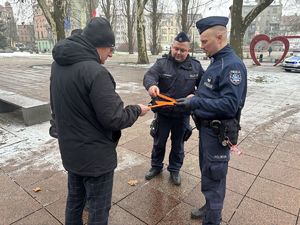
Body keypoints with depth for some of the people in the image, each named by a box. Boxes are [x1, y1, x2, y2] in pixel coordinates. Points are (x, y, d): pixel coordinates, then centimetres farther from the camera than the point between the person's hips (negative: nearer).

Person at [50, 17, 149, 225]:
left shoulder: (58, 65, 1)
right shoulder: (95, 71, -26)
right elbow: (114, 119, -24)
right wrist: (136, 110, -6)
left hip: (70, 150, 8)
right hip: (96, 155, -8)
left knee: (75, 200, 28)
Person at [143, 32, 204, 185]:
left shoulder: (196, 66, -1)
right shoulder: (162, 63, -8)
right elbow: (149, 75, -24)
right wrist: (151, 85, -48)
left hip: (183, 114, 1)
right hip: (163, 112, -1)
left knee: (178, 144, 16)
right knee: (159, 142, 16)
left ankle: (174, 170, 38)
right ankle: (156, 166, 40)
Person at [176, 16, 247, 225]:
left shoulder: (232, 65, -20)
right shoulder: (216, 61, 9)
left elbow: (230, 105, -26)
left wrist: (196, 102, -24)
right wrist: (195, 100, 3)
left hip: (218, 131, -9)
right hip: (206, 127, 9)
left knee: (214, 176, 5)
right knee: (207, 171, 22)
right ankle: (210, 207, 43)